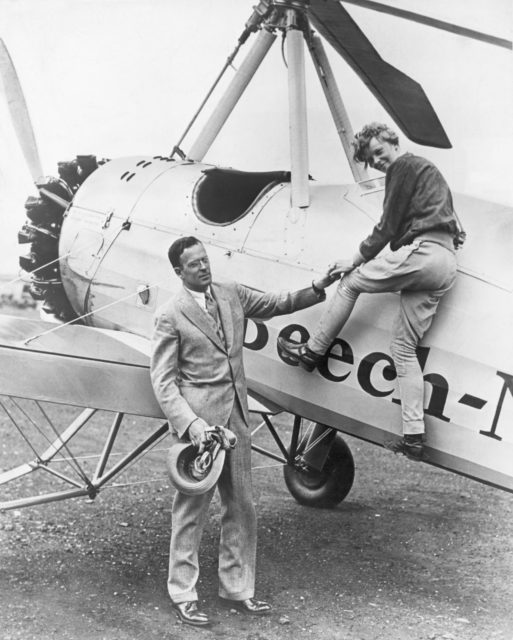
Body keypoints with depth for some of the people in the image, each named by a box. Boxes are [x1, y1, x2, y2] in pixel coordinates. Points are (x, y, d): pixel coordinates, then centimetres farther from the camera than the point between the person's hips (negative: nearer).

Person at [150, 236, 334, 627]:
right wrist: (189, 422, -22)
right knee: (191, 510, 2)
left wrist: (317, 288, 5)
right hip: (199, 421, -6)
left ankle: (237, 589, 27)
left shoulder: (232, 294, 9)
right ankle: (183, 595, 16)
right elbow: (163, 380, -10)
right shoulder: (171, 315, -8)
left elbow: (276, 304, 20)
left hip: (236, 417, 6)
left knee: (241, 507, 13)